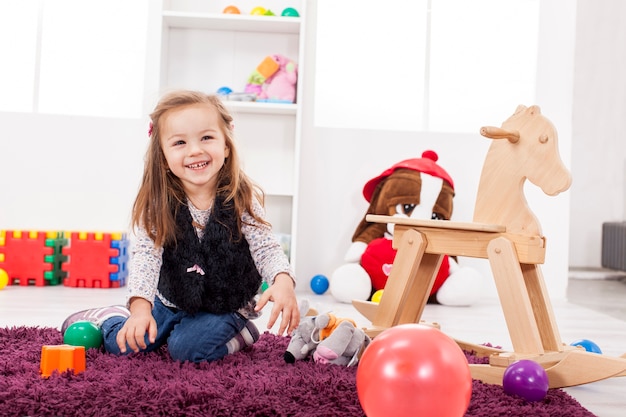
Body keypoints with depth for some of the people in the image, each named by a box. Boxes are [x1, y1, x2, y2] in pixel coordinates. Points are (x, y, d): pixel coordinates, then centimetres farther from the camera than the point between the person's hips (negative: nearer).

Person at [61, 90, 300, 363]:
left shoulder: (241, 200, -19)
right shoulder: (156, 204, -16)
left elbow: (266, 249, -19)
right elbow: (145, 254, -23)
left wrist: (283, 281, -41)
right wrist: (140, 306, -39)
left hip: (225, 306, -2)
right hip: (170, 301, 2)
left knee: (187, 348, -24)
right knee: (123, 343, -6)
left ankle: (240, 334, 4)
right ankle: (107, 317, 28)